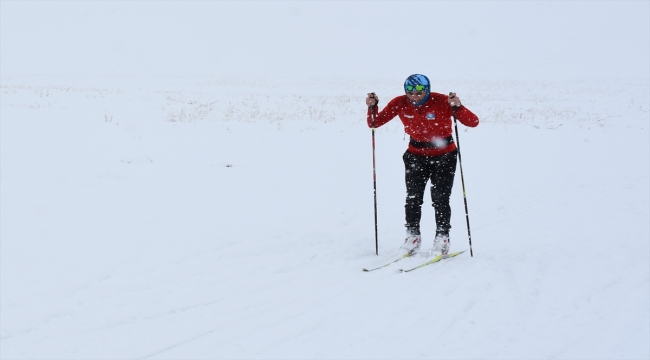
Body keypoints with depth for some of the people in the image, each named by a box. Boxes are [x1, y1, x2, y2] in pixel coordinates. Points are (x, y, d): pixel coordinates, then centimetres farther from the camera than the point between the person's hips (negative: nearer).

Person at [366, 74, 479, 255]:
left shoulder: (442, 102, -21)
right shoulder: (399, 104, -13)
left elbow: (473, 122, -24)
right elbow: (374, 123, -5)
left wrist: (458, 107, -41)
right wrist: (372, 107, -24)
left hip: (443, 155, -2)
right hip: (416, 155, 3)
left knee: (440, 198, -8)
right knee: (412, 198, -4)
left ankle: (442, 237, 6)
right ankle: (412, 236, 10)